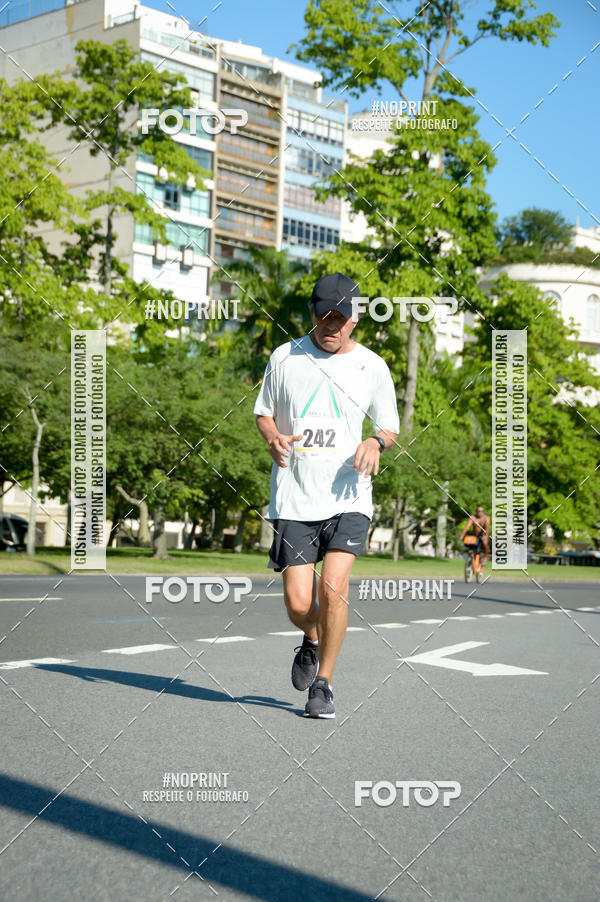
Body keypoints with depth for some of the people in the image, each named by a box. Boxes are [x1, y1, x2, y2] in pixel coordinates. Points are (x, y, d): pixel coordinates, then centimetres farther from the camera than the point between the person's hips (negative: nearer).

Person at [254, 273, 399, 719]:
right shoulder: (286, 357, 4)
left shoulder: (372, 366, 4)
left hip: (348, 496, -1)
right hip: (294, 498, 1)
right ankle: (312, 641, 32)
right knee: (298, 603, -6)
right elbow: (264, 412, 16)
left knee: (334, 586, -18)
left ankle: (324, 682, 2)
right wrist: (274, 439, -7)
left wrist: (375, 442, -9)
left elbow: (390, 427, 14)